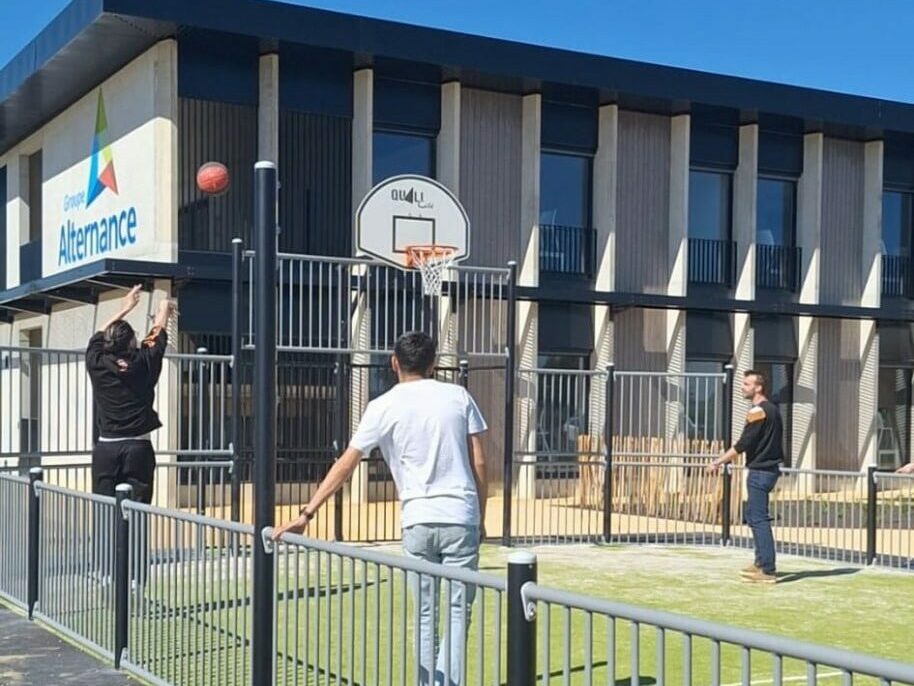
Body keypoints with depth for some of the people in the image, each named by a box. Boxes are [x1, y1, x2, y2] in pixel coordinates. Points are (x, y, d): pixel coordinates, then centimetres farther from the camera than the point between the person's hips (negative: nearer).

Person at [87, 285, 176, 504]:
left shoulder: (97, 364, 2)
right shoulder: (142, 363, -2)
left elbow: (98, 337, 23)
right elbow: (158, 337, 18)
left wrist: (123, 310, 36)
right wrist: (164, 310, 38)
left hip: (106, 447, 2)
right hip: (138, 447, -2)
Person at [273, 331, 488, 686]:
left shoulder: (383, 407, 2)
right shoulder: (459, 396, 5)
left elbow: (345, 465, 0)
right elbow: (479, 465, 4)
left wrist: (306, 514, 3)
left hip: (417, 521, 0)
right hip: (461, 518, 0)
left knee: (425, 616, 11)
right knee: (458, 612, 4)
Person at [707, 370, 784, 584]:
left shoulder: (757, 411, -15)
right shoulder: (772, 409, 14)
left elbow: (743, 445, -18)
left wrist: (718, 462, -11)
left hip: (759, 471, -10)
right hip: (769, 468, 10)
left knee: (759, 518, -8)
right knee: (753, 514, 19)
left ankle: (768, 570, -8)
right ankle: (761, 562, 24)